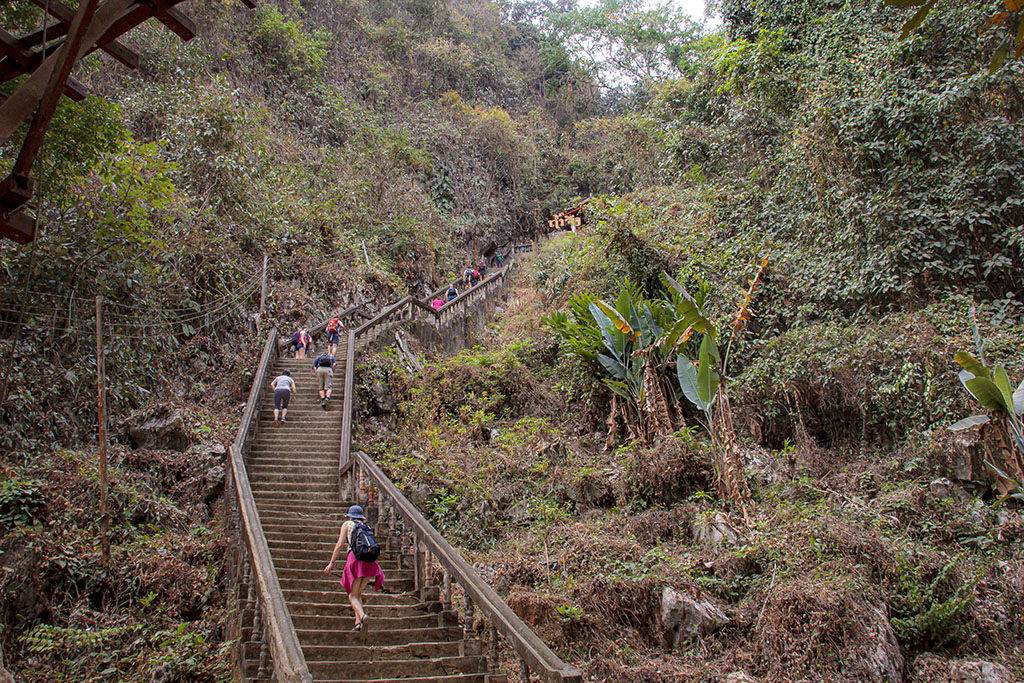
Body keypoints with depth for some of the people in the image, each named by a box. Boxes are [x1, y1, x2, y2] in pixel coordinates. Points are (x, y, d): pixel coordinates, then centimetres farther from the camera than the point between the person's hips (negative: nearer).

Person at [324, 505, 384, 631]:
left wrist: (331, 563, 6)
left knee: (353, 595, -2)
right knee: (358, 593, 16)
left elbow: (340, 544, 6)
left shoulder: (347, 524, 15)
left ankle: (362, 615, -29)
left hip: (355, 557, -4)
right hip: (370, 560, 4)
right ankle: (358, 623, 2)